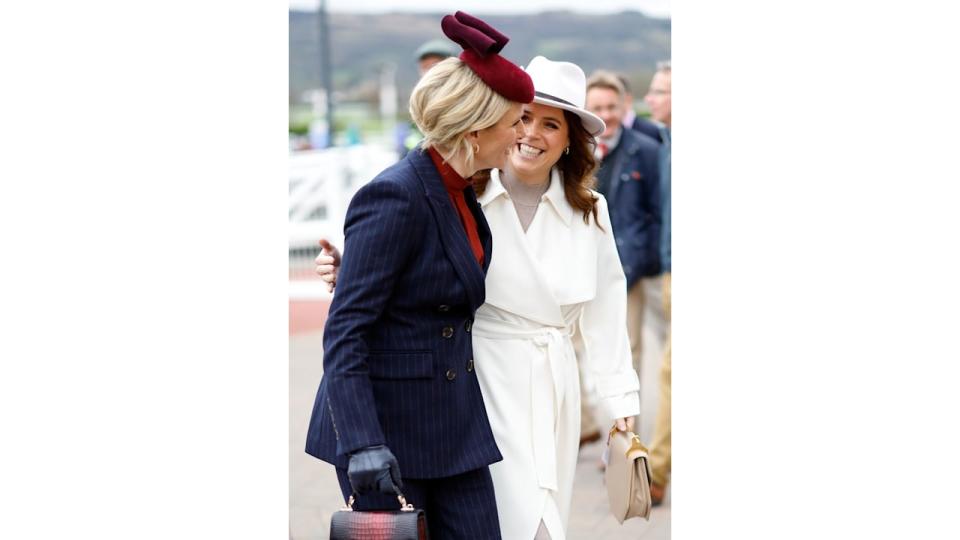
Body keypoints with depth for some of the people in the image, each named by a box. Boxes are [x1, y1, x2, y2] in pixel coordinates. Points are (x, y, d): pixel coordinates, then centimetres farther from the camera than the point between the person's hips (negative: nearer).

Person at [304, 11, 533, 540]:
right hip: (386, 423, -8)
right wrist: (363, 445, -30)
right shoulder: (393, 197, -18)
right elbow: (343, 334, -21)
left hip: (452, 423, 8)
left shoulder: (456, 192, 8)